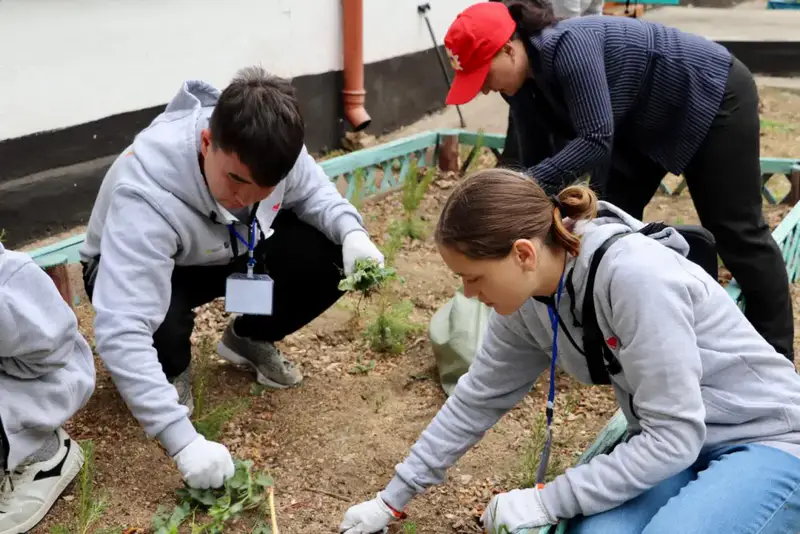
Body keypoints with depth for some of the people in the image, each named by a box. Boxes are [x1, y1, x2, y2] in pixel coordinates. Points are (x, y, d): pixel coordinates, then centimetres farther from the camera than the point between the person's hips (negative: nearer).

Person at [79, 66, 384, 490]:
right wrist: (184, 442, -52)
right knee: (162, 321, -40)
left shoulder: (269, 149, -28)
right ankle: (172, 370, 1)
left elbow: (312, 192, -4)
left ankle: (248, 339, 9)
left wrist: (351, 231, -27)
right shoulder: (146, 196, -42)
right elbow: (120, 331, -48)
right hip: (135, 268, -4)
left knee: (330, 260, -20)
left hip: (235, 251, 4)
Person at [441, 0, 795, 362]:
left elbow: (596, 141, -38)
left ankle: (776, 355, 11)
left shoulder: (568, 46, -34)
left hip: (712, 95, -8)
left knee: (735, 231, -2)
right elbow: (537, 158, -1)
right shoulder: (523, 82, -7)